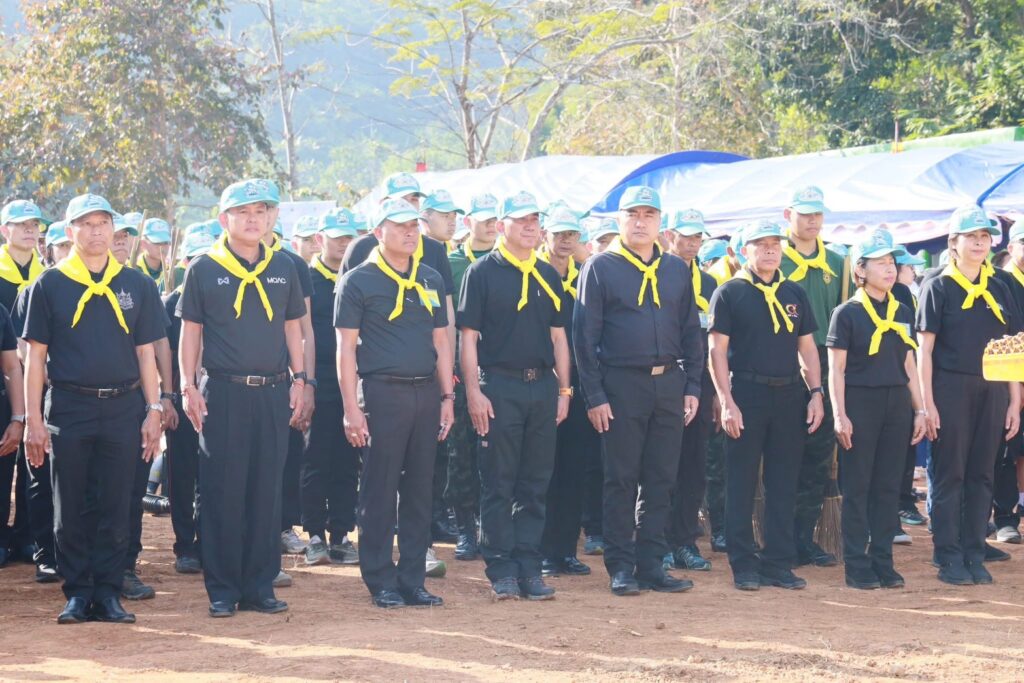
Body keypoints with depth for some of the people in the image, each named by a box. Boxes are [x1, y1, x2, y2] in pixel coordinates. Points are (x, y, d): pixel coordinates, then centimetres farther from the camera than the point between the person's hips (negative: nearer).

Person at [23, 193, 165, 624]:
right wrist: (34, 421, -4)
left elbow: (146, 354, 10)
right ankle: (77, 594, 10)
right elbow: (36, 357, 2)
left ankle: (108, 594, 10)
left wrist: (153, 411, 2)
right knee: (71, 508, 3)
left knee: (115, 508, 4)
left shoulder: (136, 285, 8)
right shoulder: (50, 285, 2)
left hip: (123, 409, 1)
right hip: (69, 407, -1)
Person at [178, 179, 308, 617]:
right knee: (222, 492, -1)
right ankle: (222, 590, 6)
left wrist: (299, 379, 7)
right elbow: (190, 331, 2)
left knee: (266, 491, 6)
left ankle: (260, 586, 13)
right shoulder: (204, 269, 1)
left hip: (273, 393, 3)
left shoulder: (283, 268, 10)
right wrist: (188, 387, -5)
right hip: (222, 394, -3)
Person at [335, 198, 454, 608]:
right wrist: (352, 408, -12)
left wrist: (447, 397, 10)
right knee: (380, 491, -1)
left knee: (419, 489, 8)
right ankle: (381, 582, 6)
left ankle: (412, 579, 14)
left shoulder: (431, 281, 14)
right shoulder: (358, 281, -3)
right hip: (383, 393, -5)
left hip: (425, 394, 5)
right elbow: (346, 347, -6)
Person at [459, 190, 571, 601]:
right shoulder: (482, 272, -2)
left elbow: (558, 337, 16)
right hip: (498, 386, -5)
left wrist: (564, 389, 9)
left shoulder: (548, 276, 14)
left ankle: (529, 567, 12)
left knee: (535, 483, 7)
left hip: (542, 386, 5)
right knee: (498, 483, 0)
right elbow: (468, 336, -5)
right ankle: (502, 570, 5)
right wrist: (474, 390, -12)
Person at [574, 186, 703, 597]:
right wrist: (594, 396, -10)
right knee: (621, 479, 0)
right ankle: (621, 567, 6)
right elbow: (585, 335, -4)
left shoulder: (676, 270, 12)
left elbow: (691, 331, 14)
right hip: (621, 385, -4)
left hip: (669, 384, 4)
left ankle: (651, 565, 12)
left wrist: (692, 386, 6)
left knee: (661, 480, 6)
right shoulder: (600, 268, -1)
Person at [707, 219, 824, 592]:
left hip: (788, 395, 4)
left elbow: (807, 347, 15)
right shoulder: (729, 293, -2)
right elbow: (717, 350, -5)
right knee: (741, 483, 0)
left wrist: (816, 393, 5)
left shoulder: (794, 293, 12)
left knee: (784, 483, 6)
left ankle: (778, 562, 12)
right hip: (746, 395, -4)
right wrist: (727, 402, -12)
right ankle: (744, 565, 5)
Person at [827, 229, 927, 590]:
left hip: (896, 404, 5)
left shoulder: (903, 313, 12)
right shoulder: (847, 313, -3)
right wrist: (839, 415, -11)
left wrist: (919, 410, 10)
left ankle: (883, 561, 12)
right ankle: (857, 566, 4)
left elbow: (909, 366, 15)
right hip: (859, 402, -5)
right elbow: (836, 370, -5)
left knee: (889, 485, 6)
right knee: (857, 486, -1)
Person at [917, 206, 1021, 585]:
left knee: (982, 475, 6)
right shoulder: (938, 288, -1)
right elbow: (925, 349, -5)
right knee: (949, 475, -1)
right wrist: (927, 403, -11)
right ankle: (949, 558, 4)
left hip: (991, 390, 4)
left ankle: (974, 555, 12)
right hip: (950, 389, -4)